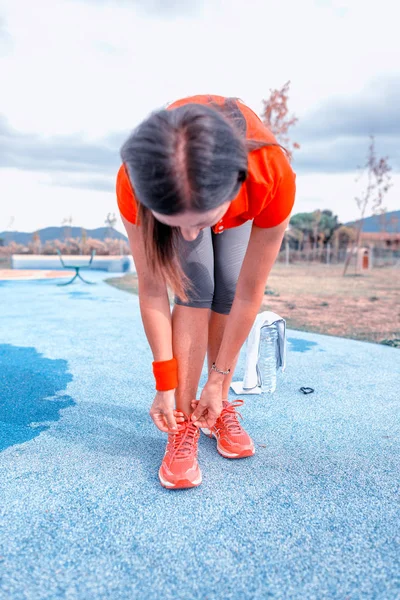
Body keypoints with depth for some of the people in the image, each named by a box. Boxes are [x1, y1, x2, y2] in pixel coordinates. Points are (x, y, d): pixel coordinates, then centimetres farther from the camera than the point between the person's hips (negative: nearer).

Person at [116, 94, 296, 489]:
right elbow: (152, 291, -31)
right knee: (194, 291, -20)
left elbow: (249, 294, -33)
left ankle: (220, 408, 6)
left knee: (227, 294, -12)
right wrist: (166, 385, -24)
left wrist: (219, 380, -24)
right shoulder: (134, 183, -41)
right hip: (163, 188, 0)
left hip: (238, 206, 1)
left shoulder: (273, 178, -43)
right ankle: (184, 423, -11)